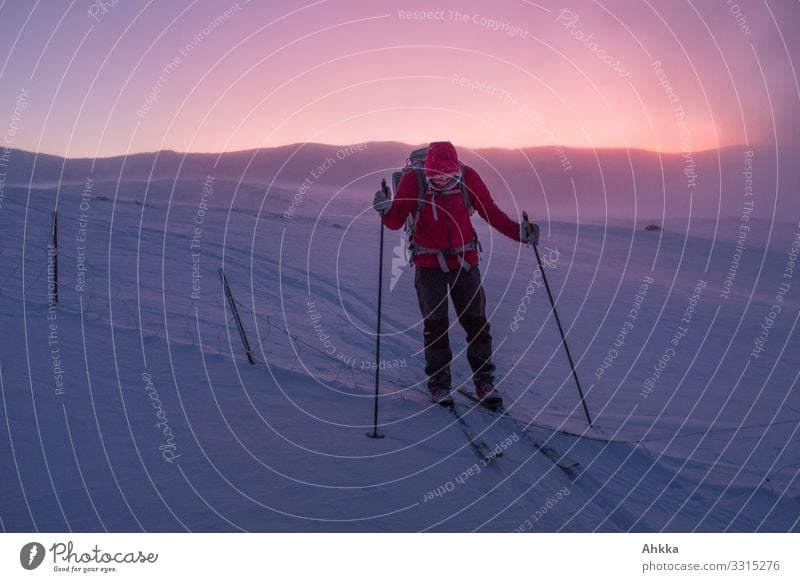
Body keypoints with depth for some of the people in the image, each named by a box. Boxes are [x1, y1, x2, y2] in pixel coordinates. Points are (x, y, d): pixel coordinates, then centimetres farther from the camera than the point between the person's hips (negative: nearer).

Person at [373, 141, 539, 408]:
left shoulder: (468, 177, -9)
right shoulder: (413, 180, -12)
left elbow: (490, 212, 0)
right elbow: (396, 221, -9)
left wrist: (518, 231, -10)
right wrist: (386, 210, -31)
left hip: (465, 262, 1)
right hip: (429, 265, -1)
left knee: (477, 323, 2)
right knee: (435, 326, 1)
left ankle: (484, 382, 18)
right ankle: (439, 385, 17)